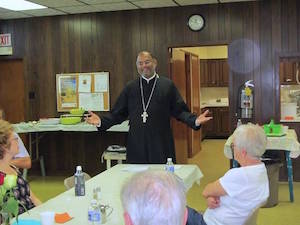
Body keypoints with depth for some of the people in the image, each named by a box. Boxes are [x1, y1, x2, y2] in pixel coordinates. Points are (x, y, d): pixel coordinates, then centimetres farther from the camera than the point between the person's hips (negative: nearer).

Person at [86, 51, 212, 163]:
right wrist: (102, 121, -4)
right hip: (137, 145, 2)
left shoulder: (167, 85, 5)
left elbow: (179, 111, 2)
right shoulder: (130, 88, 10)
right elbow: (119, 113, 10)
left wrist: (195, 120, -13)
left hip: (161, 145, -1)